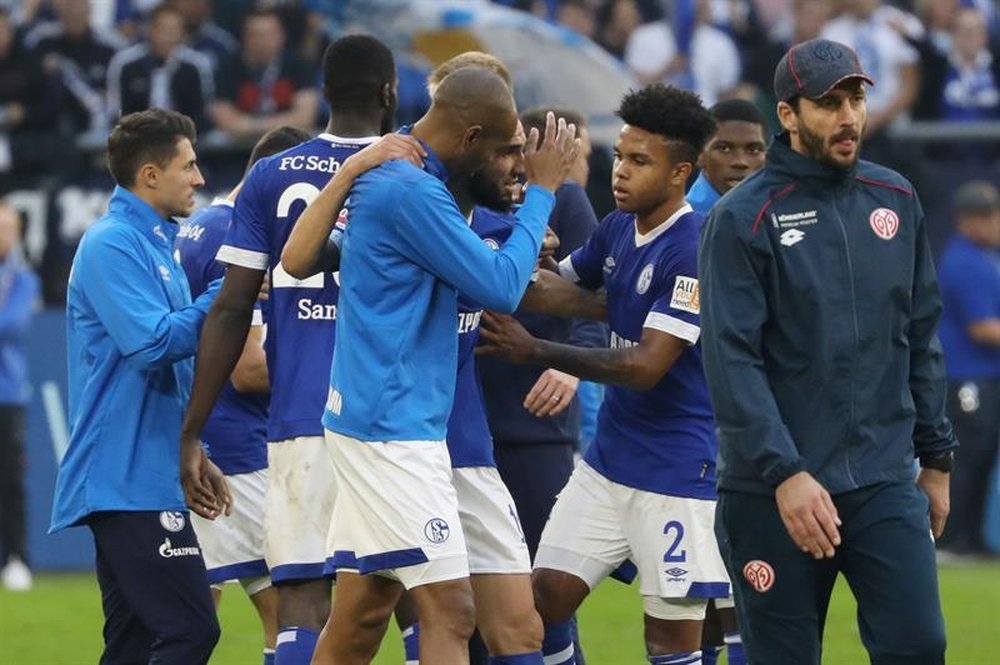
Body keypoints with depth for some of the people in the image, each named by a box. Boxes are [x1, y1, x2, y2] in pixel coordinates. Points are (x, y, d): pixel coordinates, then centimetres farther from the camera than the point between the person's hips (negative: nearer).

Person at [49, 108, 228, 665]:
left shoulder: (155, 245, 20)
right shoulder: (112, 245, -11)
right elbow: (152, 343, -23)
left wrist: (193, 456, 20)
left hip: (145, 476, 10)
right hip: (127, 479, -10)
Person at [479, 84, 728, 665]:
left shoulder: (693, 251, -19)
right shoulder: (618, 230, 6)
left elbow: (645, 367, -22)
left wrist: (535, 351, -19)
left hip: (677, 467, -8)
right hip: (608, 459, 8)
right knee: (547, 596, 4)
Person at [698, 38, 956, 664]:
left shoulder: (895, 200, 9)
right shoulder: (743, 218, -7)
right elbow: (732, 361, -13)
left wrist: (936, 456, 14)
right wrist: (784, 473, -21)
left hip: (885, 481, 3)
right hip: (773, 492, -3)